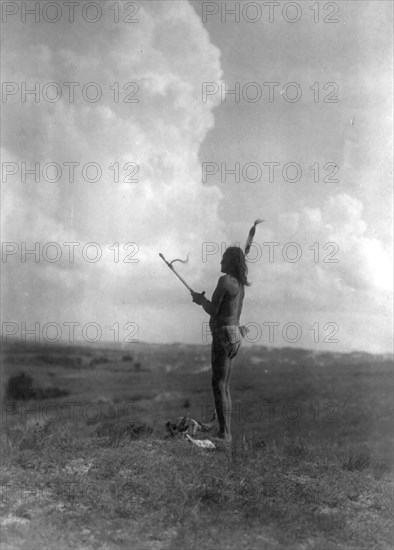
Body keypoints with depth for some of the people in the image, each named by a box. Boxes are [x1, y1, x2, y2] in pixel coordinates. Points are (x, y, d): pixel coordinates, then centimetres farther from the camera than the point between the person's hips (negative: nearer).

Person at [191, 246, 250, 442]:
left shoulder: (224, 280, -15)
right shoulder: (240, 284, 15)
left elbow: (213, 311, -14)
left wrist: (201, 299, 5)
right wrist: (203, 300, 21)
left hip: (223, 336, -10)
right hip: (235, 333, 10)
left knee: (218, 385, -5)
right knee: (224, 386, 13)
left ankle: (223, 433, -4)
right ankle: (226, 432, 17)